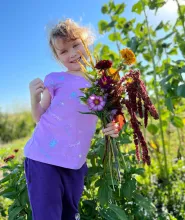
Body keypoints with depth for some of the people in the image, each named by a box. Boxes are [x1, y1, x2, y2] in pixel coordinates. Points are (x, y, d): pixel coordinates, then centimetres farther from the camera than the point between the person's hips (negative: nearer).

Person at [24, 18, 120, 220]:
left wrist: (112, 127, -8)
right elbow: (40, 118, 2)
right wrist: (34, 97, -15)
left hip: (75, 163, 4)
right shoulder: (55, 79, -3)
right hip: (43, 159, -3)